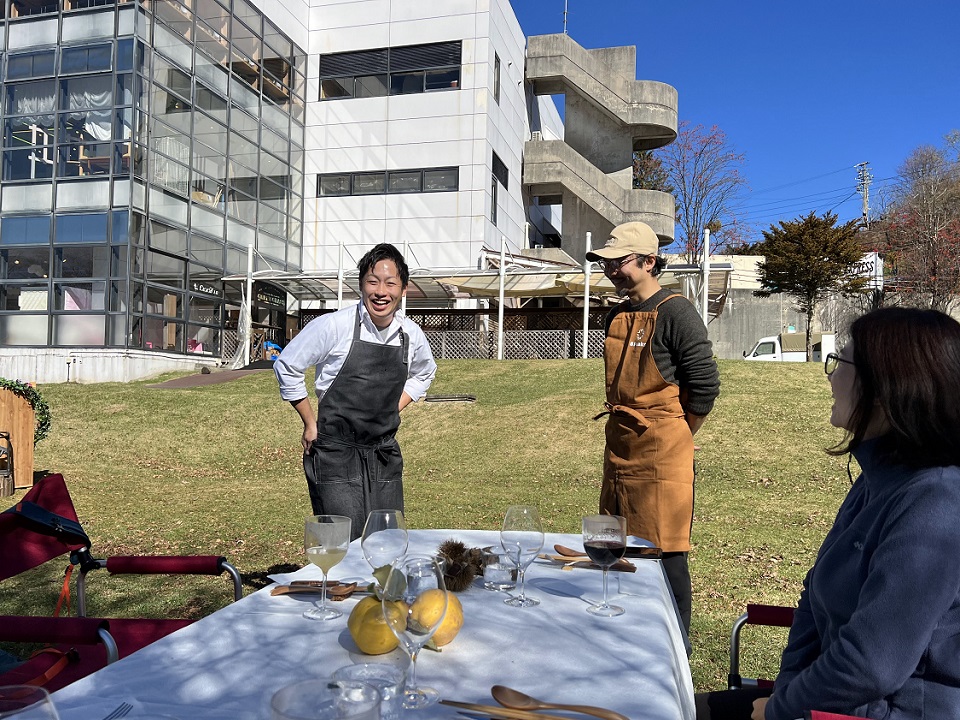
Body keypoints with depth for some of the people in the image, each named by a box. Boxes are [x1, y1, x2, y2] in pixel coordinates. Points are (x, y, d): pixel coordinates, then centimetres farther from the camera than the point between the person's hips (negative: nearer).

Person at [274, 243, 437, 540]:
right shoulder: (333, 326, -12)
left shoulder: (412, 335, 1)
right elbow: (286, 367, -1)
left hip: (385, 454, 5)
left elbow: (424, 373, 24)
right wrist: (310, 424, 1)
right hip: (336, 453, -4)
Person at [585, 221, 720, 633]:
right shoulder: (617, 316, 12)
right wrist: (625, 437, 16)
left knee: (666, 554, -1)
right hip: (619, 452, 8)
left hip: (661, 458, -8)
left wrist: (672, 442, -5)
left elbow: (705, 386, -14)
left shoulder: (675, 312, -12)